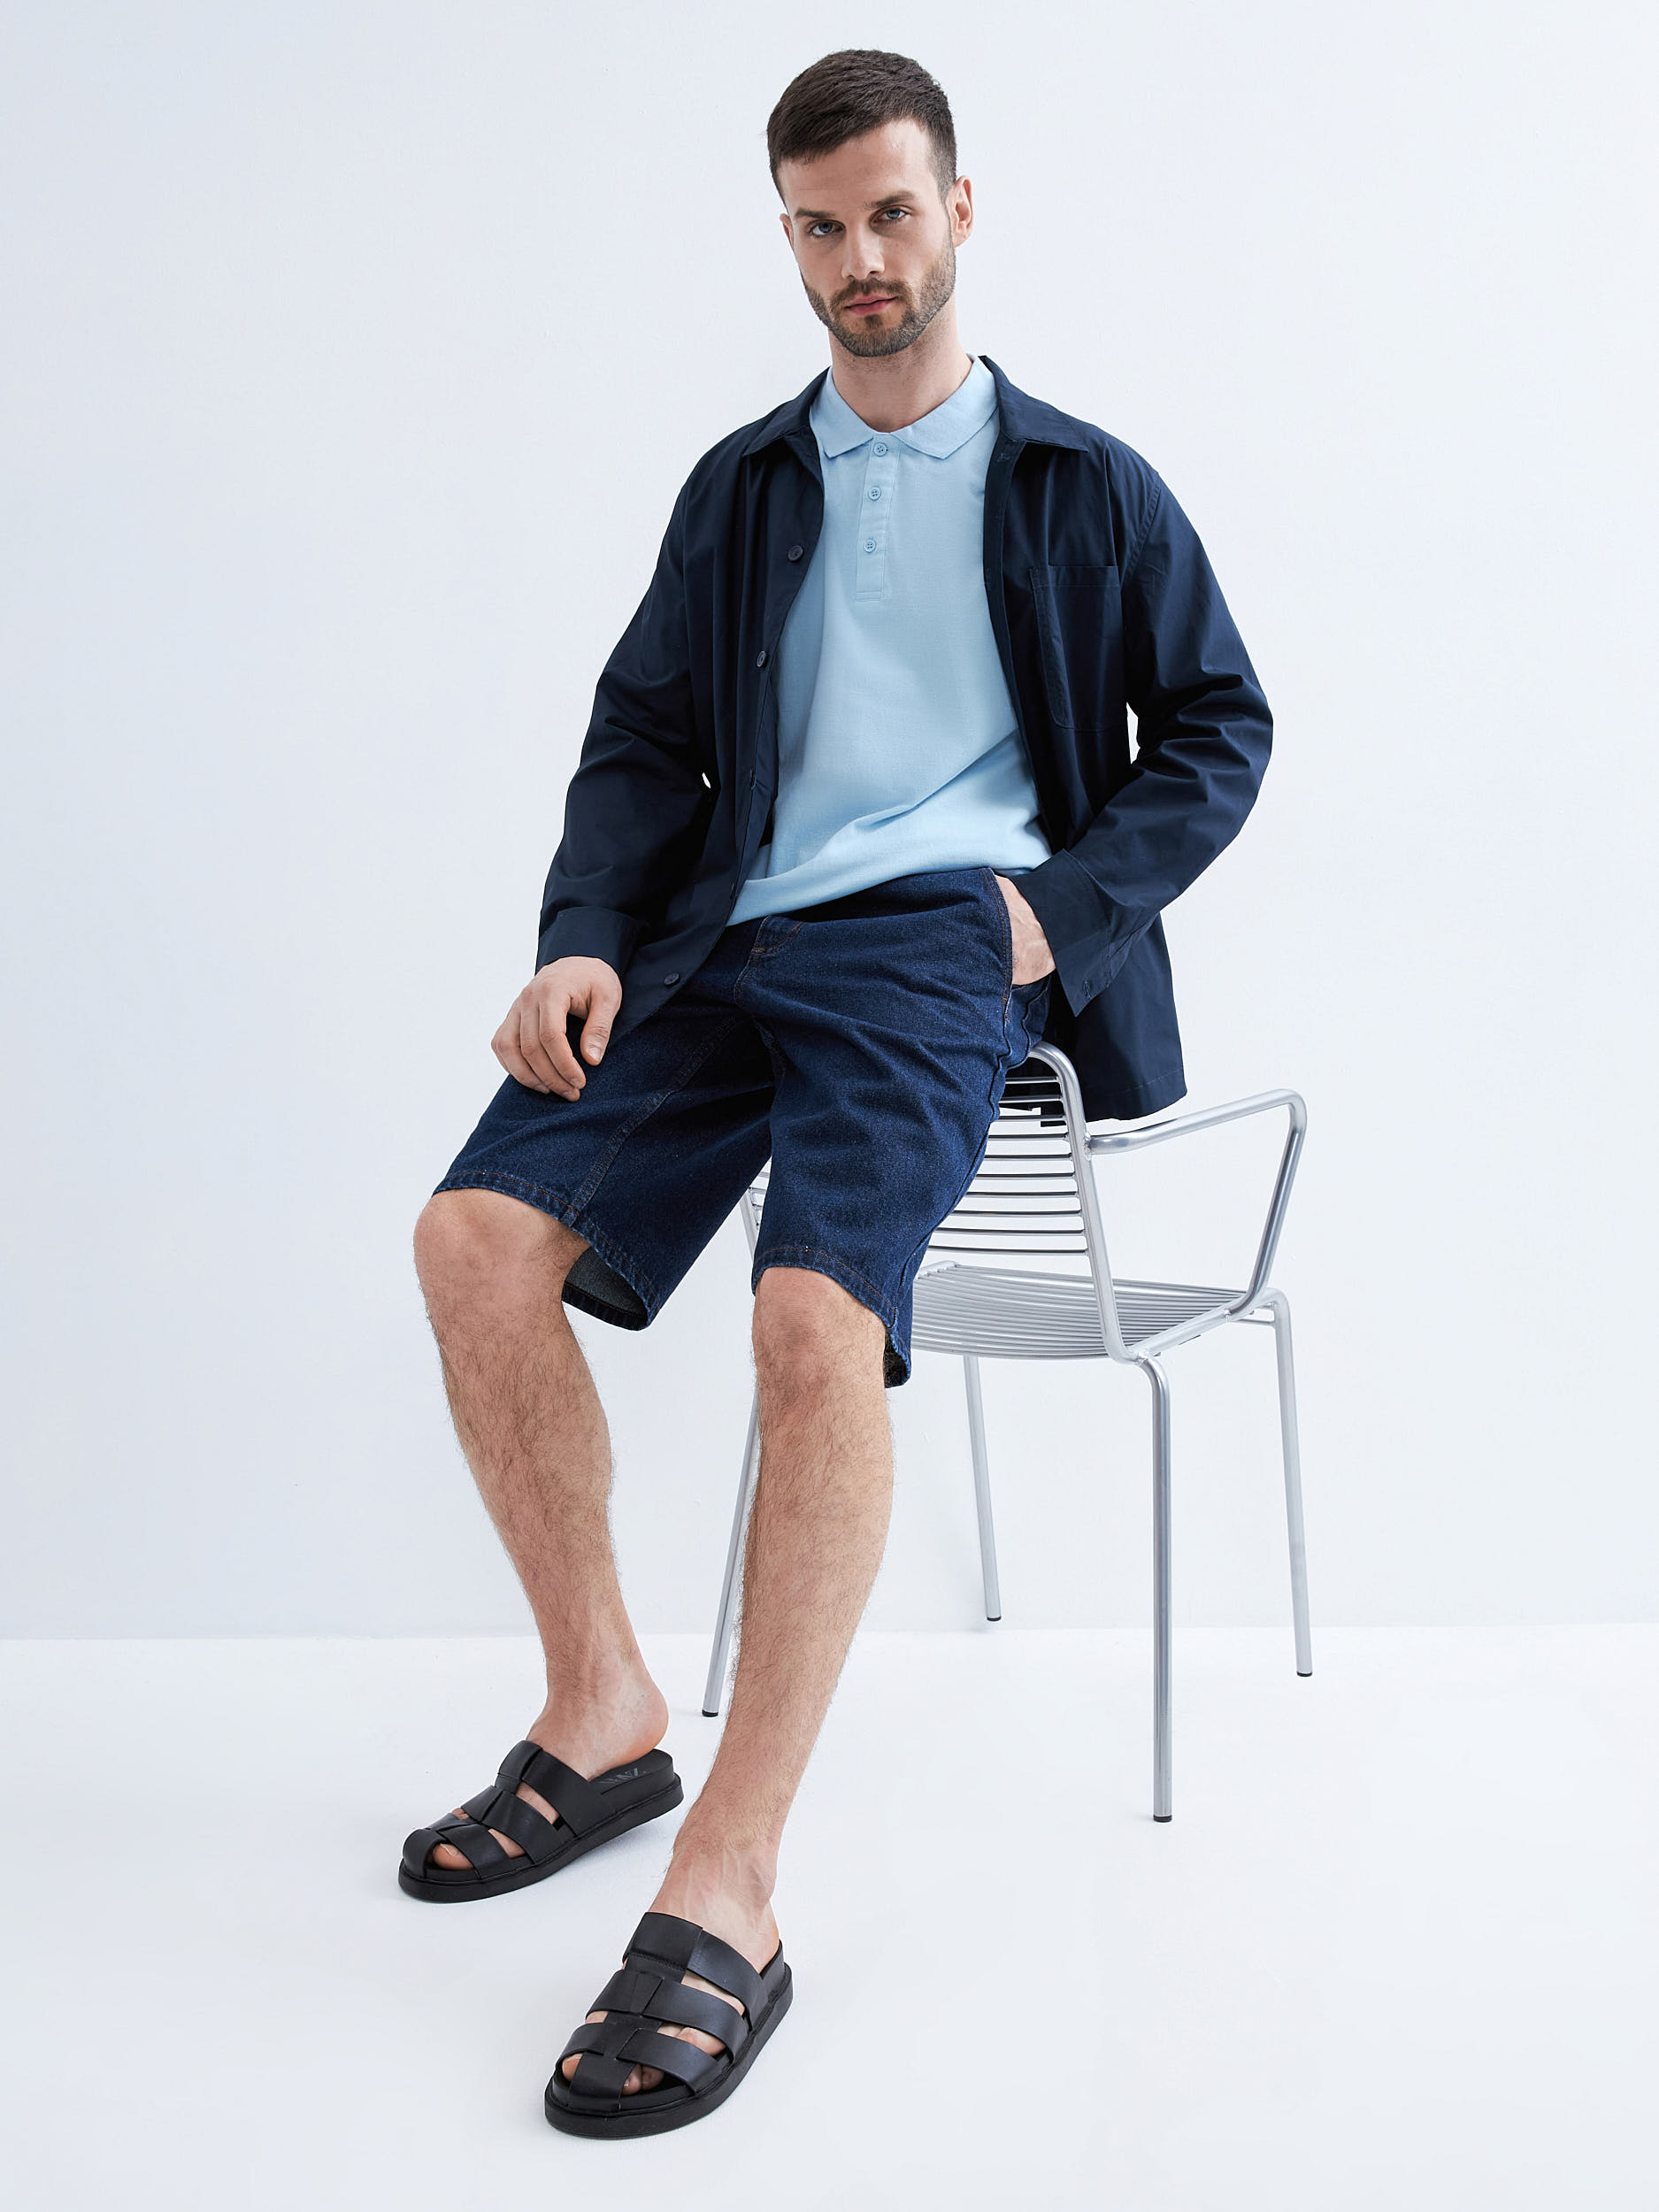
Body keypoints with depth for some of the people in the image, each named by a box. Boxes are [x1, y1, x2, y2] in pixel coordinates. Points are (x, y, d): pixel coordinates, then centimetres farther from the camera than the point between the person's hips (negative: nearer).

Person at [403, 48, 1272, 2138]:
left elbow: (1219, 731, 13)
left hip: (944, 934, -4)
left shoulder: (1084, 486, 14)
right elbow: (643, 737, 18)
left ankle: (726, 1892, -26)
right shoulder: (741, 485, 23)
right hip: (734, 934, 5)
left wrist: (1064, 910, -4)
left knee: (816, 1316, -32)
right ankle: (600, 1716, 0)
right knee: (476, 1236, -18)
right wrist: (586, 940, -1)